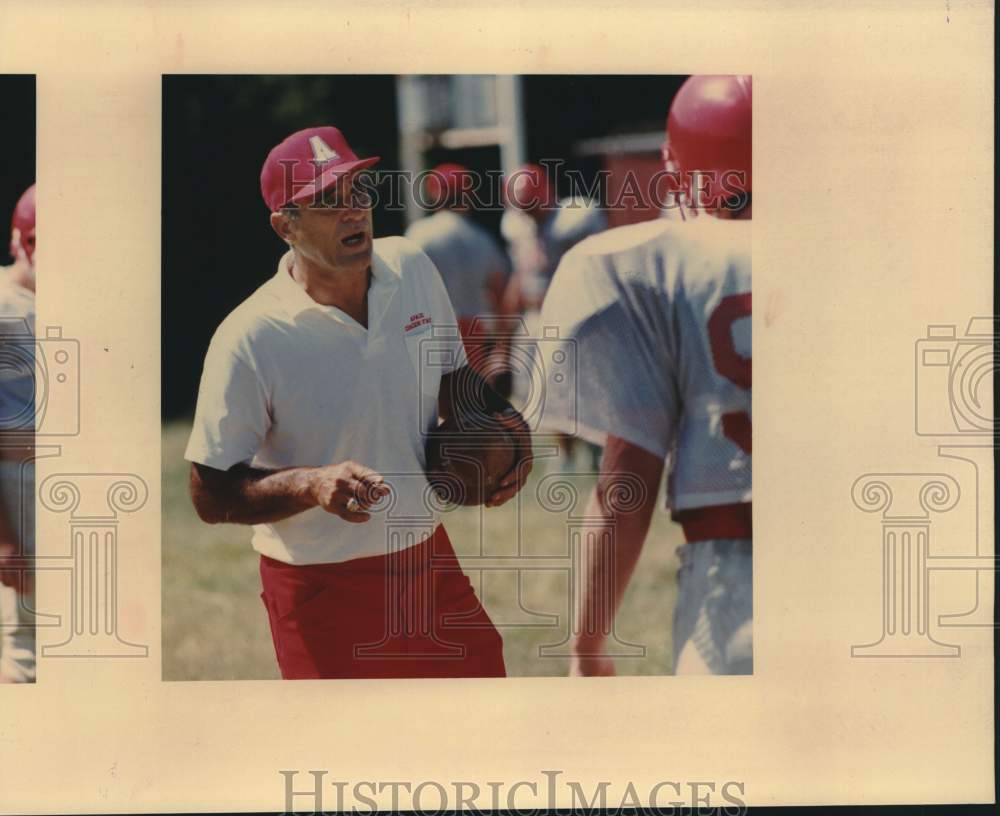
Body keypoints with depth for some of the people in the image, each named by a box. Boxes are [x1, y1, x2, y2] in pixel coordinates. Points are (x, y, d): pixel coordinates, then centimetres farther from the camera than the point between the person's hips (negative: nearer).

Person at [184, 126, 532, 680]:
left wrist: (499, 421, -3)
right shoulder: (249, 340, -19)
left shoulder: (412, 269, -1)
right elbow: (210, 495, -16)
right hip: (320, 588, -6)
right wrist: (312, 484, -30)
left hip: (428, 559, 6)